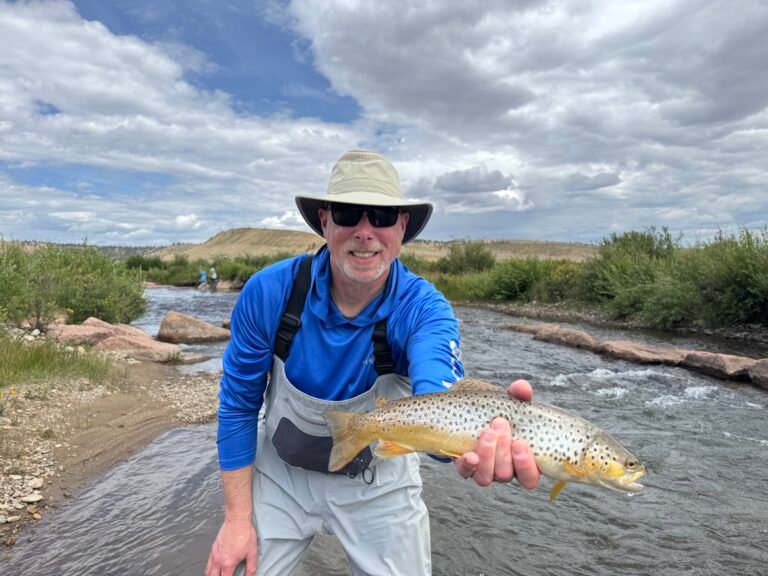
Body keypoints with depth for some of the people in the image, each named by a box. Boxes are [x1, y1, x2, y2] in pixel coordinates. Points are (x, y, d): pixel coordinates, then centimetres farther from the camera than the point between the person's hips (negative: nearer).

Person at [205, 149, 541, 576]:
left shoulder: (424, 308, -25)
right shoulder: (269, 292, -22)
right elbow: (239, 403, -11)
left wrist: (481, 434, -69)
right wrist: (238, 518, -9)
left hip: (380, 482, 0)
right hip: (282, 473, 1)